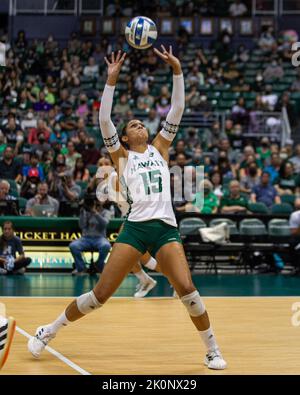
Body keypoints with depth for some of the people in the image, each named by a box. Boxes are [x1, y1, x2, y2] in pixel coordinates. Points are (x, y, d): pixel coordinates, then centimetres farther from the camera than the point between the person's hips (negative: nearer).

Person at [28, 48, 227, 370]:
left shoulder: (159, 148, 19)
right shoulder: (122, 156, 13)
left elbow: (176, 111, 12)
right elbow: (104, 120, 1)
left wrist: (177, 71, 3)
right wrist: (111, 79, -4)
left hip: (166, 228, 2)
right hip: (135, 226, -1)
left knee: (186, 290, -16)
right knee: (101, 294, -3)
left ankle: (212, 351, 1)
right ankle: (48, 331, 16)